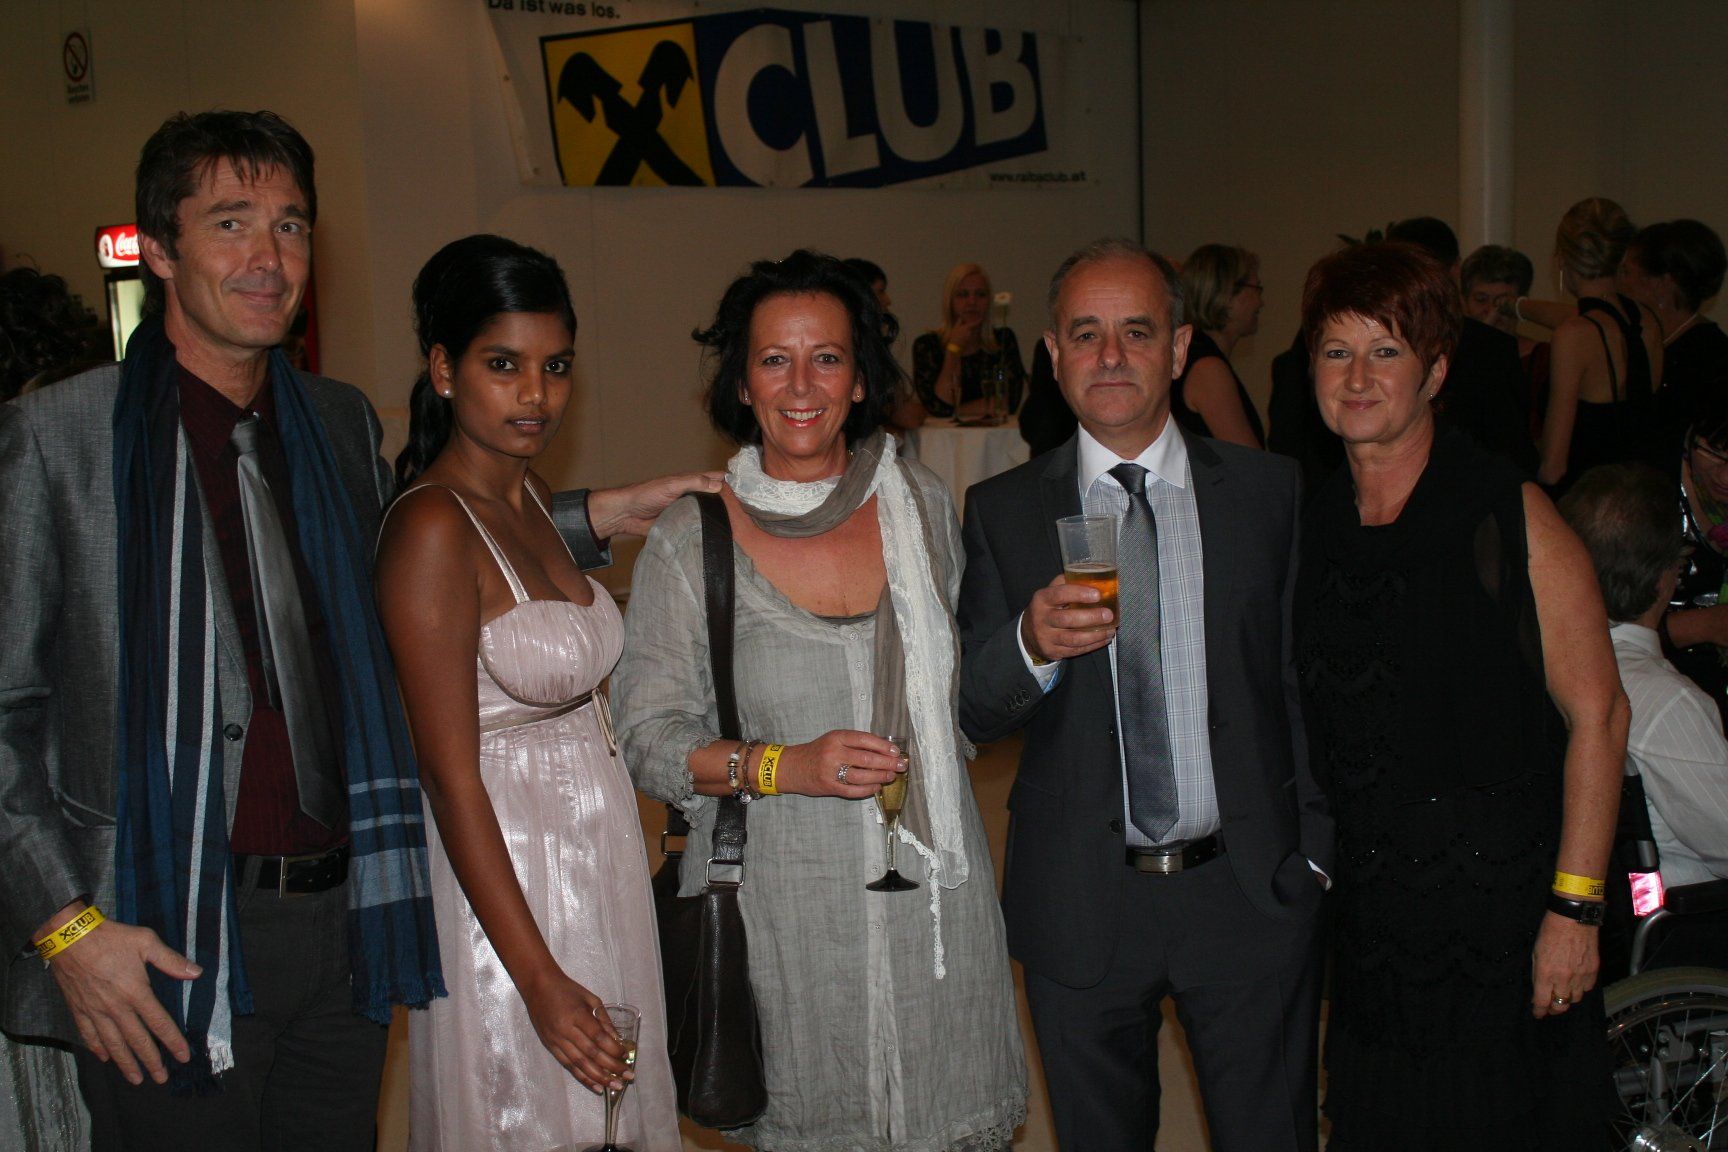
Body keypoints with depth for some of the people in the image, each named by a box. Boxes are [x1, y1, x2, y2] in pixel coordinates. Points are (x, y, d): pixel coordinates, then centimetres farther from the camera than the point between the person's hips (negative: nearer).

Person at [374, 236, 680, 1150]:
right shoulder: (433, 527, -20)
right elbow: (454, 781, -21)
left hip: (597, 852, 8)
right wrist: (540, 980, -21)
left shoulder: (528, 493, 6)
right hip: (504, 876, -8)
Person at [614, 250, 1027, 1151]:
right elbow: (647, 739, -5)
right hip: (782, 900, -2)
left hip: (929, 891, 3)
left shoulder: (920, 502, 2)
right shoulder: (689, 539, -7)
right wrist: (782, 765, -17)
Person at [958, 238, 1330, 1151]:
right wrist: (1032, 645, -23)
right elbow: (970, 713, -3)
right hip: (1078, 904, 0)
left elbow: (1309, 681, 5)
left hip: (1252, 893, 0)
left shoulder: (1270, 491, 2)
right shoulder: (1002, 512, 0)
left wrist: (1316, 852, 1)